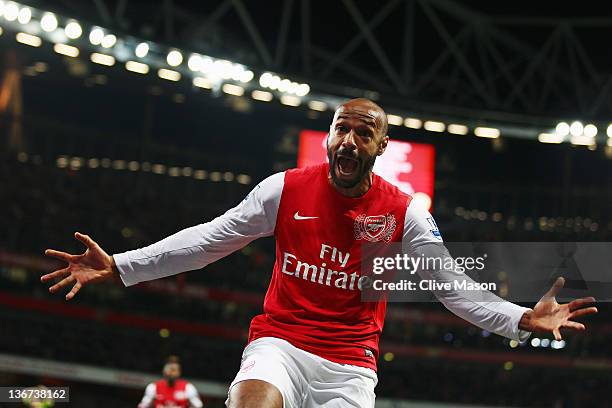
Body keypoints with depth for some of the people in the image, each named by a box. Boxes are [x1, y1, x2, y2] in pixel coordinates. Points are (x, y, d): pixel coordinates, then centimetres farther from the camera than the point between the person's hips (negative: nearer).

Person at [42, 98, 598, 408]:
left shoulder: (404, 212, 0)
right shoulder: (286, 189, 0)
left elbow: (452, 286, 0)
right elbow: (209, 240, 3)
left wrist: (521, 320, -16)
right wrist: (120, 266, -3)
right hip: (279, 342, -1)